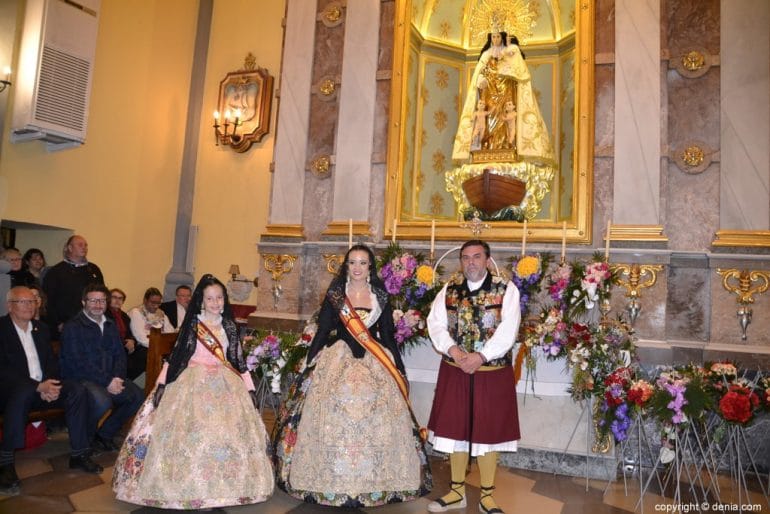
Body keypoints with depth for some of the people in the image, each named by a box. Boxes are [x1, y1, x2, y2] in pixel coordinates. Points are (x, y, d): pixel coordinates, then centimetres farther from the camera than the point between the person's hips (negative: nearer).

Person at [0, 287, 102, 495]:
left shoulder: (41, 329, 15)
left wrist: (49, 384, -10)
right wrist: (38, 386, -25)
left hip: (44, 388, 6)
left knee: (77, 391, -18)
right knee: (22, 392, -38)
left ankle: (79, 454, -13)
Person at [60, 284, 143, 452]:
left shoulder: (110, 325, 15)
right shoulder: (72, 327, -6)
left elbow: (120, 354, 11)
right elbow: (78, 363, -16)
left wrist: (116, 378, -10)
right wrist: (107, 382, -21)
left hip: (110, 379, 7)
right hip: (81, 379, -6)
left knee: (138, 396, -13)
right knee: (102, 401, -34)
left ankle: (105, 433, 7)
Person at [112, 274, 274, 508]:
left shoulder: (229, 326, 9)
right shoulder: (192, 324, 3)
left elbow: (239, 359, 11)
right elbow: (175, 355, 2)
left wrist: (250, 388, 6)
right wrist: (161, 383, -7)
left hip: (225, 384, 2)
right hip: (193, 382, -2)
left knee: (230, 432, -9)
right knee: (191, 433, -16)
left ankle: (216, 487, 3)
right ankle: (190, 488, -3)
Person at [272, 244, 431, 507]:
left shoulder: (381, 296, 6)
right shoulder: (334, 295, 2)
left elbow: (388, 335, 10)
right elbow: (322, 332, 3)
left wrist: (399, 369, 10)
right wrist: (309, 366, 1)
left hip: (376, 365, 1)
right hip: (337, 362, -1)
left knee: (375, 423, 1)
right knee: (334, 422, -2)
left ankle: (375, 481, 17)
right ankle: (332, 481, 14)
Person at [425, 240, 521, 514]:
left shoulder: (506, 290, -3)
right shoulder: (449, 289, 6)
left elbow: (508, 330, -12)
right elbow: (435, 323, -1)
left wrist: (481, 356, -20)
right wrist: (452, 350, -17)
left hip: (492, 372, -2)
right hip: (454, 371, 3)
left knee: (488, 430, 6)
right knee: (455, 428, 10)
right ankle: (457, 491, 26)